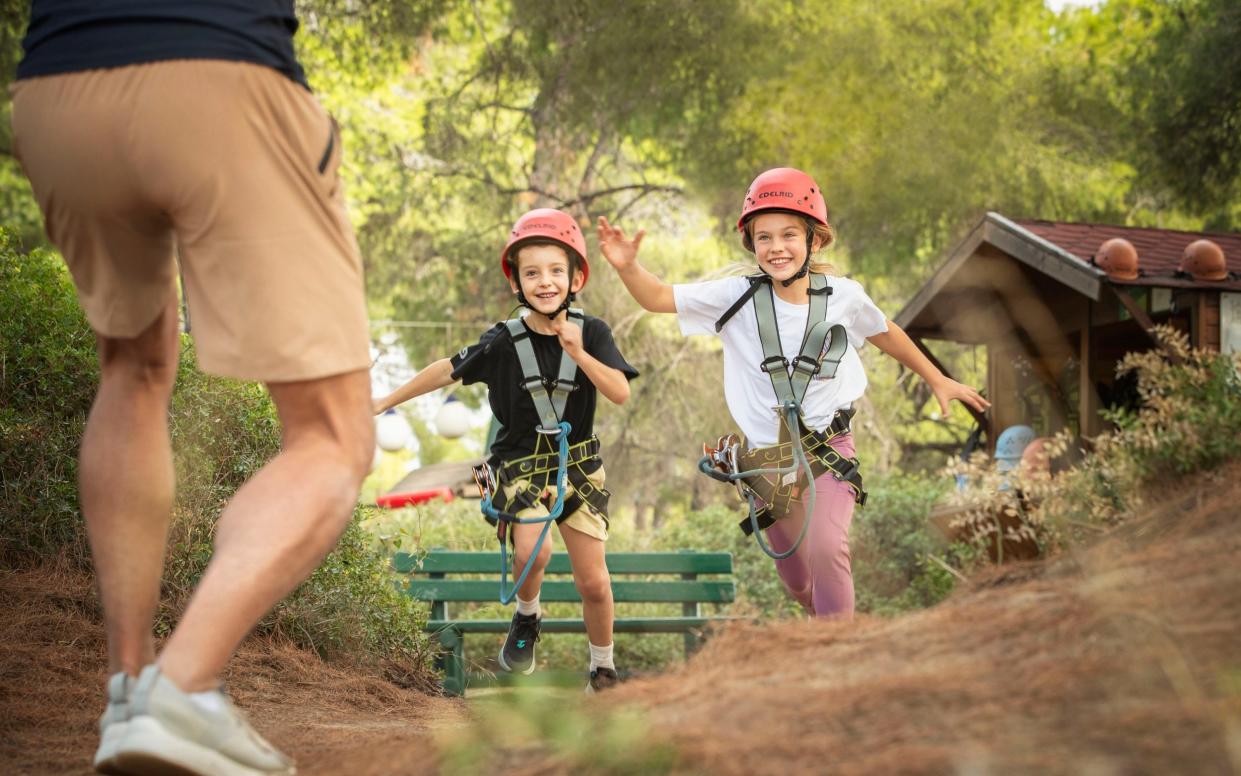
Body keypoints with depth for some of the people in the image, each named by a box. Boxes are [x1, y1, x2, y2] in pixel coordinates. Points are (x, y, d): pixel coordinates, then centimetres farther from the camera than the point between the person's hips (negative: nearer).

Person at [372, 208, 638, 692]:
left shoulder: (591, 333, -8)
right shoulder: (504, 342, -11)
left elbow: (620, 393, -18)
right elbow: (448, 371, 0)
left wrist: (578, 353, -32)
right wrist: (386, 402, 5)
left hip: (578, 464, 1)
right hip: (521, 464, -1)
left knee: (593, 581, 0)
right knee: (533, 551, -28)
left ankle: (603, 669, 21)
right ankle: (526, 619, 4)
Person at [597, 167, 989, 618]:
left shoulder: (843, 297, -7)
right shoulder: (737, 297, -10)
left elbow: (885, 335, 13)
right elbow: (659, 299, -14)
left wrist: (938, 381, 22)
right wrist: (628, 268, -34)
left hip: (827, 450, -2)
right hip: (767, 458, 2)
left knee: (826, 546, -26)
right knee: (794, 575, 13)